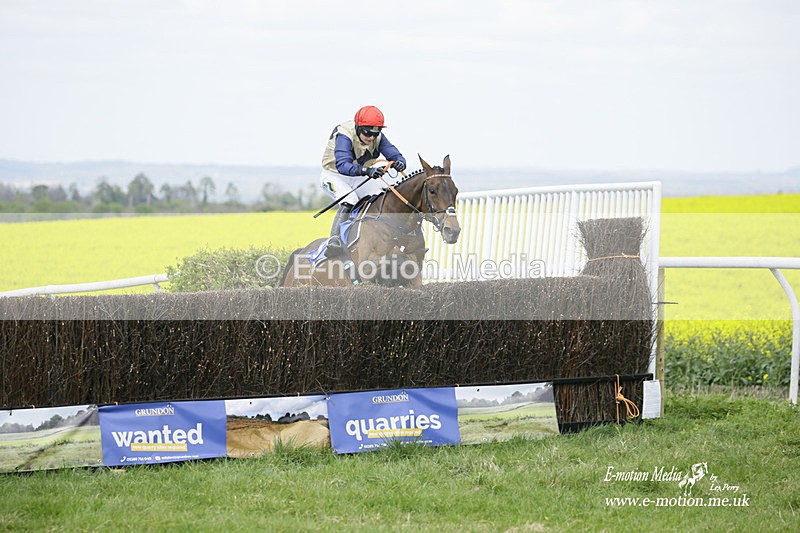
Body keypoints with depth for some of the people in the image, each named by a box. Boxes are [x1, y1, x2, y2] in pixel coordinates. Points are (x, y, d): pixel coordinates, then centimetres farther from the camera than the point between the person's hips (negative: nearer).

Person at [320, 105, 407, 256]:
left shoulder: (378, 138, -14)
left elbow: (395, 155, -15)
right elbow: (342, 165, -47)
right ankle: (334, 239, -34)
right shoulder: (344, 136, -33)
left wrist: (399, 163, -42)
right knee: (349, 200, -32)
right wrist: (366, 170, -63)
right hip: (333, 175, -6)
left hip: (359, 178, 6)